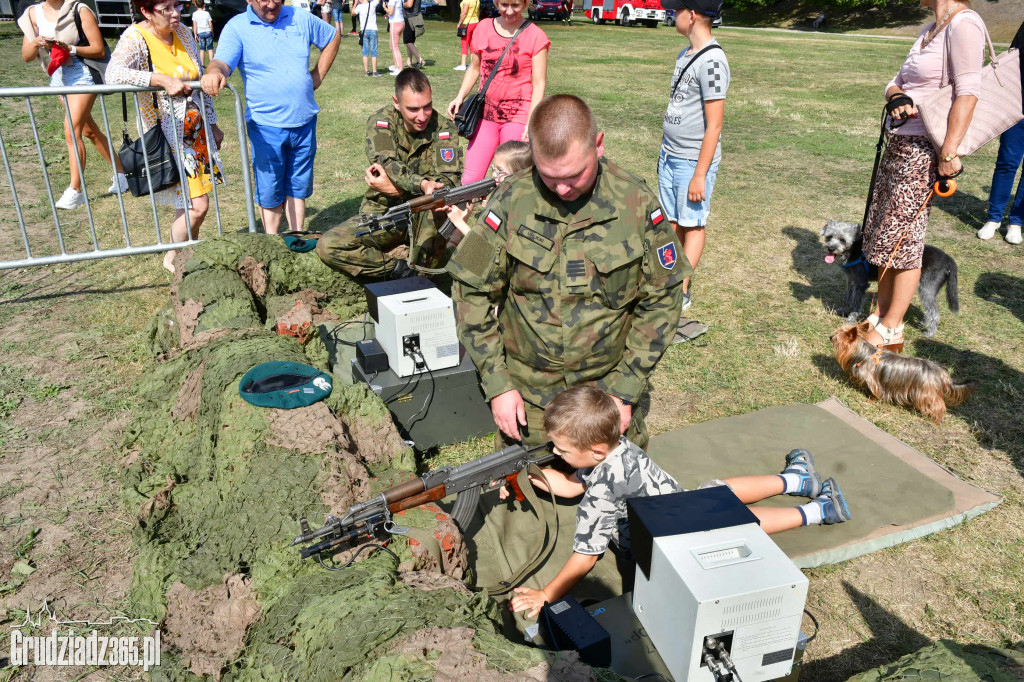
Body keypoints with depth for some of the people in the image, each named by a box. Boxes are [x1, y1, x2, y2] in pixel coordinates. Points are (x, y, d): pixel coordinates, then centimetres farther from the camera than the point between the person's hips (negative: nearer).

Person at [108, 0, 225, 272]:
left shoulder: (182, 32, 4)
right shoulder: (135, 39, -16)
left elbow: (201, 81, 13)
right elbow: (113, 72, -35)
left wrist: (212, 124, 15)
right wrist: (162, 80, -42)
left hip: (196, 132, 6)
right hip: (167, 137, -6)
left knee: (189, 201, 12)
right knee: (197, 205, -7)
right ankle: (172, 258, 16)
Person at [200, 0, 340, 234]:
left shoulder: (301, 19, 4)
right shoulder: (237, 27, -7)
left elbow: (333, 37, 19)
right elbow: (222, 62, -21)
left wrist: (317, 76, 10)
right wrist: (215, 72, -46)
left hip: (304, 122, 3)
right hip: (266, 127, -3)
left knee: (298, 188, 14)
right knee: (270, 192, 4)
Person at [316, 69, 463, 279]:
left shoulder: (444, 128, -6)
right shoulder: (380, 121, -5)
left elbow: (450, 179, -18)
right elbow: (386, 164, -24)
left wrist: (397, 188, -29)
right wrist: (421, 184, -44)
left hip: (424, 216, -1)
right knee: (327, 246, -19)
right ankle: (399, 268, -13)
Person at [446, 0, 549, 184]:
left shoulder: (535, 36, -3)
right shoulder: (483, 28, 9)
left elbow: (539, 83, -5)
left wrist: (531, 124, -15)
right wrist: (460, 97, 2)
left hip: (518, 116, -4)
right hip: (486, 113, 4)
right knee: (470, 179, -2)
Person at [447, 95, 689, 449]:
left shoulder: (637, 203, -11)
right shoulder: (512, 200, -12)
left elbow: (662, 300, -3)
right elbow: (472, 291, -5)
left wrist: (624, 390, -6)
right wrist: (497, 384, -8)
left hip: (607, 392, 0)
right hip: (525, 396, 0)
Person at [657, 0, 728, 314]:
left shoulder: (712, 61, -17)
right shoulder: (684, 55, 10)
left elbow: (714, 125, -19)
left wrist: (700, 174, -19)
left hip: (694, 161, -8)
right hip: (670, 155, 8)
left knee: (692, 224, 2)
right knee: (673, 222, 12)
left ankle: (682, 291, 10)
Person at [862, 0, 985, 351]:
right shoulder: (931, 30, 16)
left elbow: (968, 91, -18)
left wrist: (949, 151, -23)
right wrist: (896, 96, -8)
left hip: (922, 150, -9)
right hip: (899, 142, 9)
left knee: (903, 238, -4)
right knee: (882, 233, 11)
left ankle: (891, 332, 6)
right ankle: (880, 315, 21)